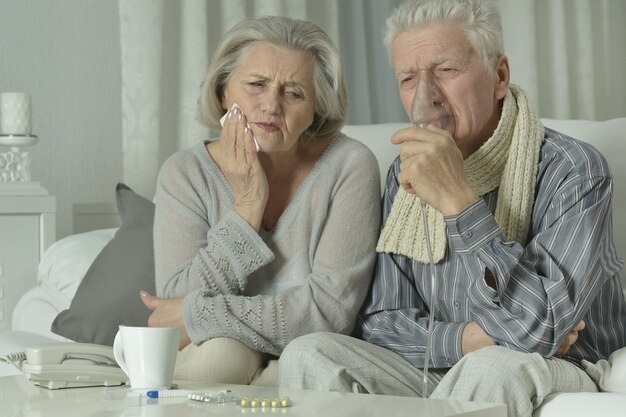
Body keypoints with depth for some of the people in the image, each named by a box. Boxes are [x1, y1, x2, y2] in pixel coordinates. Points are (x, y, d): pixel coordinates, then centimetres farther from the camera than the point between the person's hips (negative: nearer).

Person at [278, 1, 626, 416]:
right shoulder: (407, 174, 4)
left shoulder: (572, 171, -16)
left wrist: (458, 202, -32)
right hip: (438, 376, 5)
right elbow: (381, 321, 5)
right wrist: (461, 340, -16)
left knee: (491, 367, -37)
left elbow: (542, 329, -27)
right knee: (309, 354, -18)